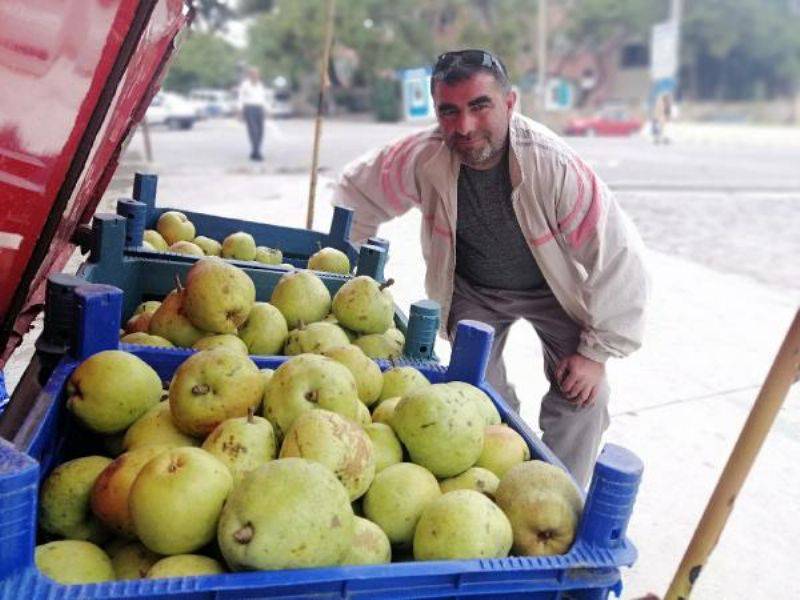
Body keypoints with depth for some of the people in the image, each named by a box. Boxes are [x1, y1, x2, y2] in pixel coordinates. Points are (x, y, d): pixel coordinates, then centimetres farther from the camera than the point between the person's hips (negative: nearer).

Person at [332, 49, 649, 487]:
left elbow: (618, 258, -27)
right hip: (472, 288, 2)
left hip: (554, 290, -1)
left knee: (581, 396, -13)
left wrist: (598, 352, -21)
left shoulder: (556, 166, -34)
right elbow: (356, 190, -7)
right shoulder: (423, 157, -27)